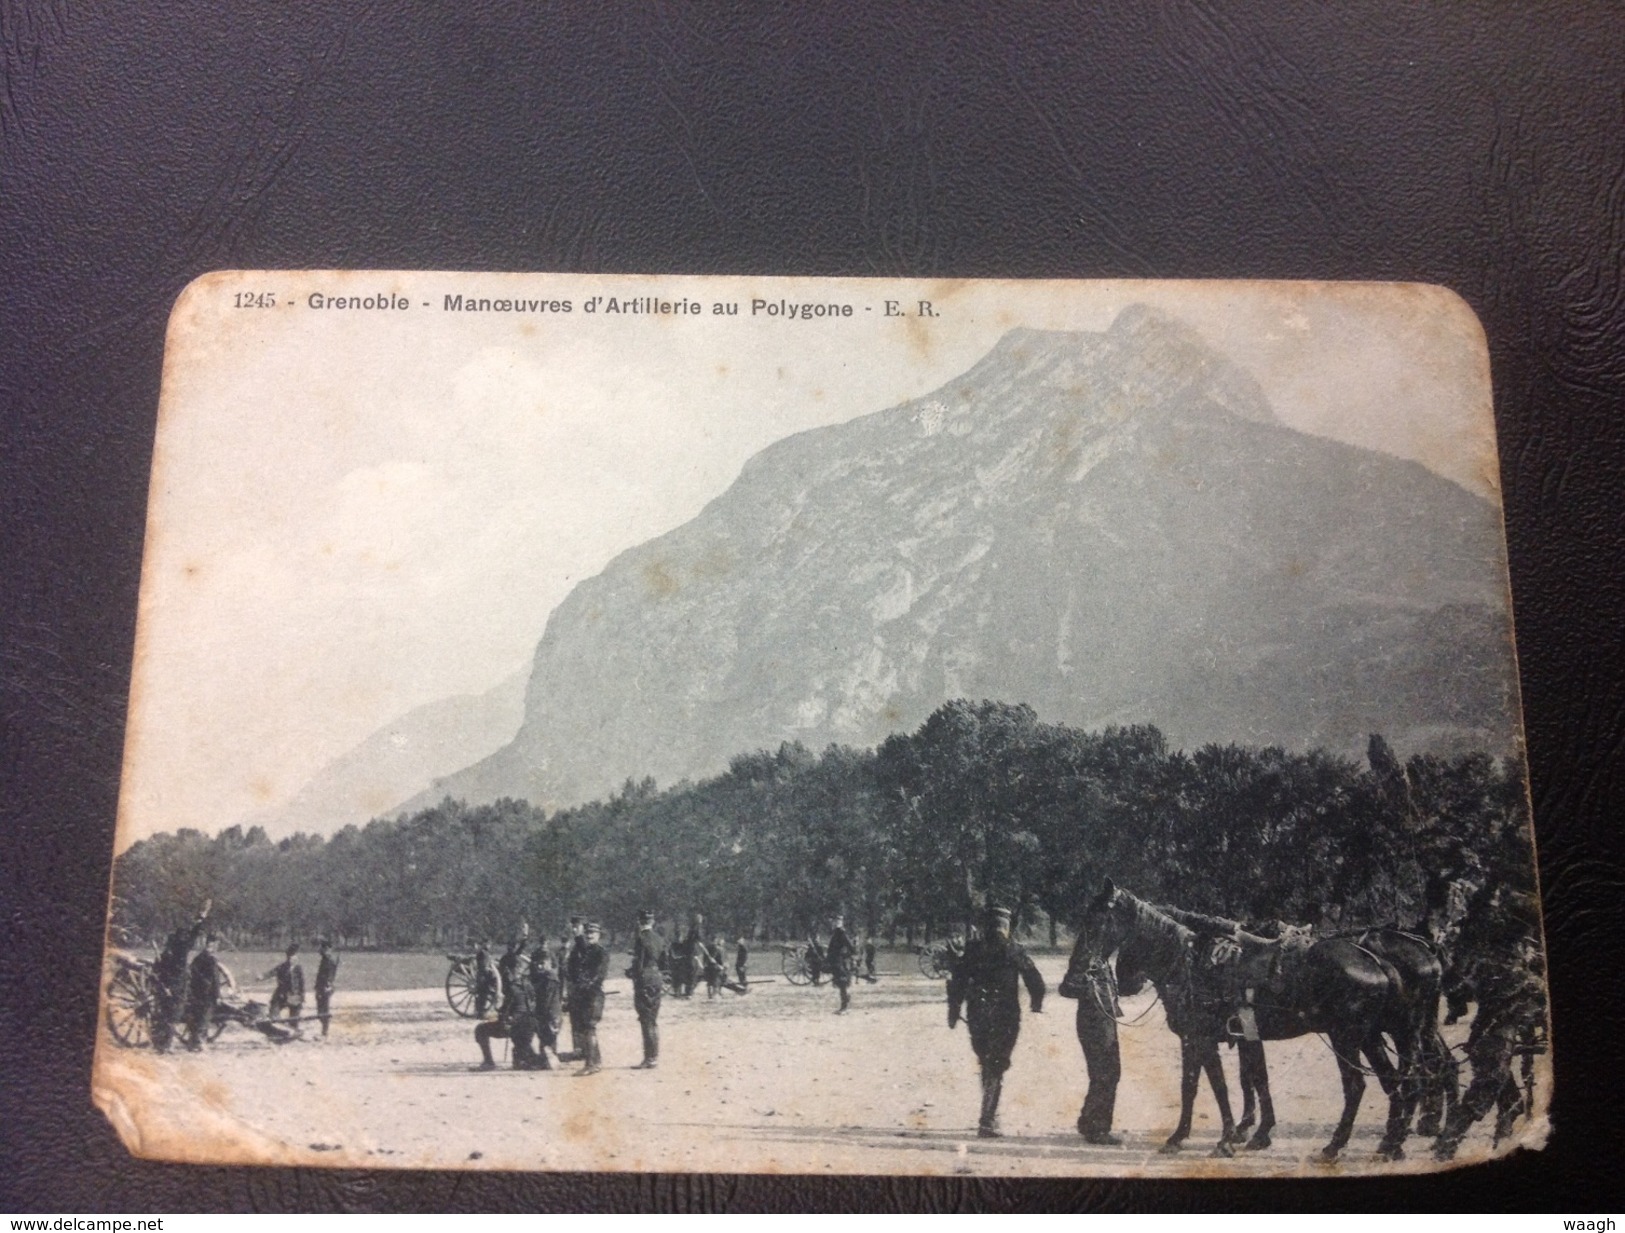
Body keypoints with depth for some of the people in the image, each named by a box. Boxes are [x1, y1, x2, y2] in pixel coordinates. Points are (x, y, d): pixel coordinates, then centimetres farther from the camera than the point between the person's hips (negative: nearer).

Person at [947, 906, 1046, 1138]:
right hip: (1006, 1018, -2)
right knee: (996, 1068, 1)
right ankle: (987, 1120, -9)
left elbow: (957, 981, 1)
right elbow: (1035, 981, -2)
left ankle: (990, 1116, 27)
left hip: (977, 1017, 3)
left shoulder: (973, 949, 3)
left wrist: (953, 1012, 7)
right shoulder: (1014, 952, -2)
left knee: (987, 1065, 21)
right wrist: (1037, 1005, 16)